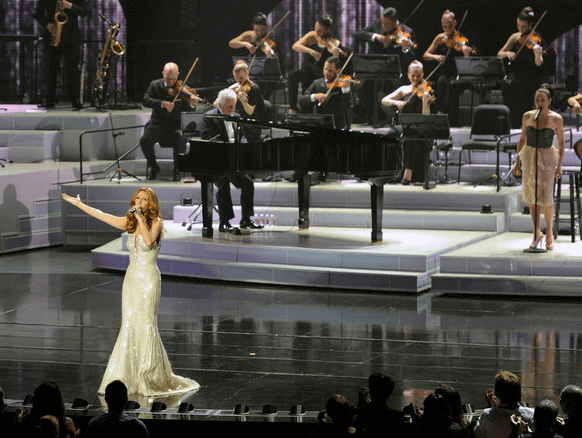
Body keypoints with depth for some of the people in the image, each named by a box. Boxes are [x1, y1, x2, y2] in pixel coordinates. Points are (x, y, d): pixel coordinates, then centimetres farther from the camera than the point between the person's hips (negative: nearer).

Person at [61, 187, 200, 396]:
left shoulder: (156, 222, -5)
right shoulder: (129, 223, 11)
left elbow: (149, 241, -24)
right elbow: (101, 215, 17)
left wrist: (140, 218, -19)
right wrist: (78, 204, 20)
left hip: (148, 279, -5)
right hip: (131, 278, 6)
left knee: (146, 325, -7)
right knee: (129, 326, 3)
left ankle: (150, 378, -2)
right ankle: (129, 377, 5)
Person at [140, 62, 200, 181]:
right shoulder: (155, 85, 4)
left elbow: (186, 110, -6)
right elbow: (146, 100, -11)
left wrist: (192, 104, -30)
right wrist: (163, 103, -26)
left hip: (175, 125, -1)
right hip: (157, 123, 1)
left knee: (180, 140, -32)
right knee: (145, 141, -25)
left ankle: (177, 170, -9)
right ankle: (153, 167, 2)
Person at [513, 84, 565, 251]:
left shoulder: (556, 119, -6)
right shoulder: (528, 116, 1)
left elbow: (561, 143, 0)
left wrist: (559, 165, -5)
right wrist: (517, 161, 9)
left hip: (547, 158, -3)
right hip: (529, 156, 3)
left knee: (546, 198, -6)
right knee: (533, 196, 6)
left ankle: (549, 233, 13)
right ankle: (537, 233, 18)